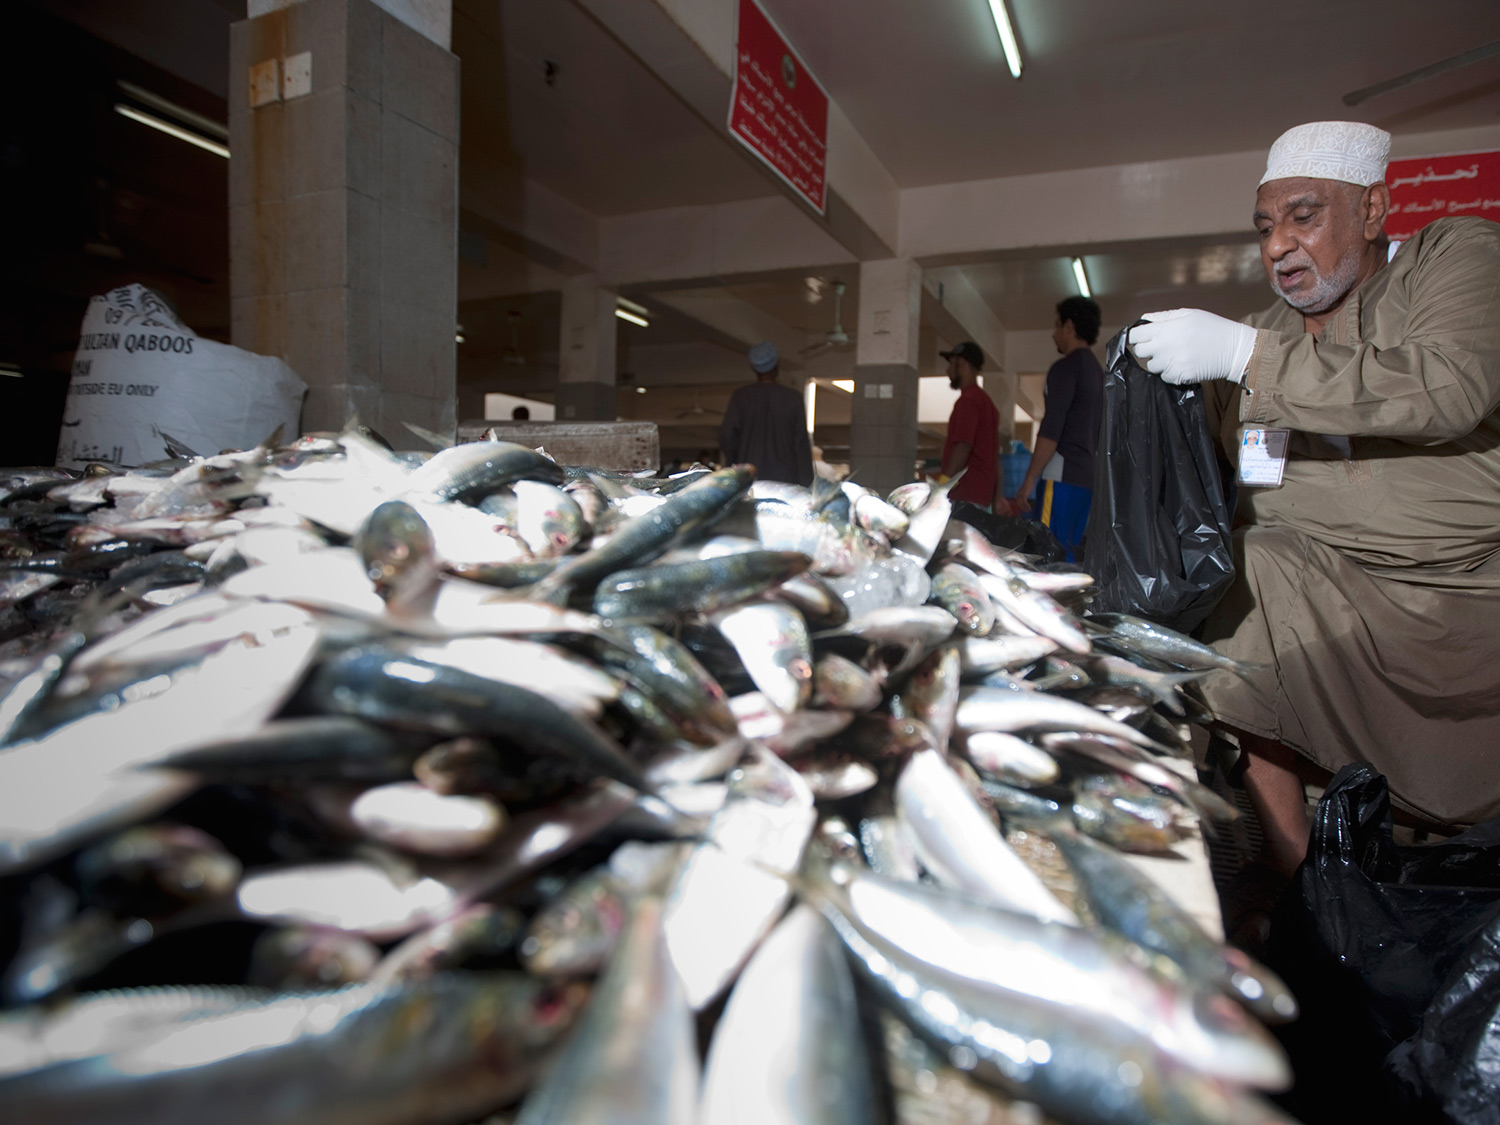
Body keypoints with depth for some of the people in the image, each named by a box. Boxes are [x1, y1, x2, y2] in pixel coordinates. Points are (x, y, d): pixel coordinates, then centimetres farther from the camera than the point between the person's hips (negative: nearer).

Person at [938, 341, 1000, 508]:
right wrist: (998, 497, 27)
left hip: (964, 495, -10)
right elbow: (995, 456, 24)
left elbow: (963, 446, -20)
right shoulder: (986, 401, 23)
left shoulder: (967, 401, -8)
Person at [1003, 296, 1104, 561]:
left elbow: (1051, 430, -16)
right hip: (1088, 477, 9)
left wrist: (1030, 479, -15)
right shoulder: (1098, 371, 21)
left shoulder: (1066, 368, -7)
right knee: (1072, 551, 10)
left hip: (1062, 475, -9)